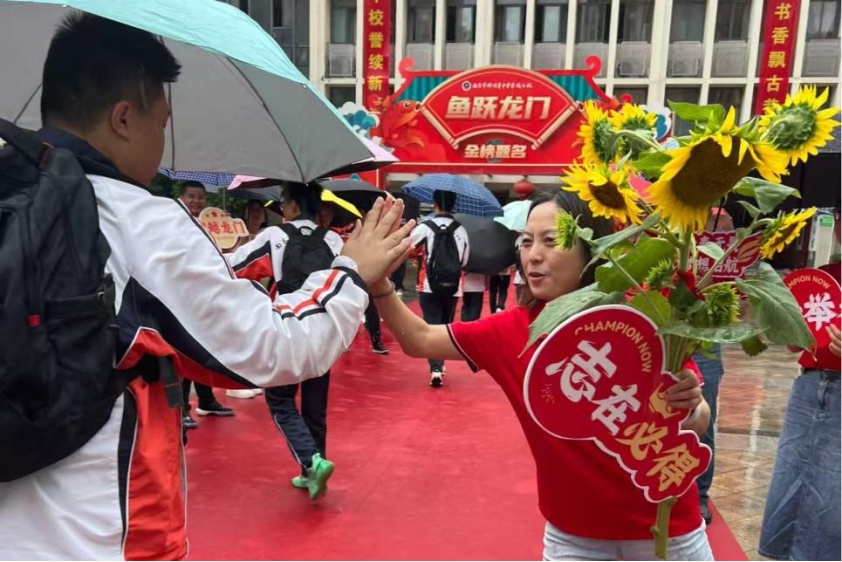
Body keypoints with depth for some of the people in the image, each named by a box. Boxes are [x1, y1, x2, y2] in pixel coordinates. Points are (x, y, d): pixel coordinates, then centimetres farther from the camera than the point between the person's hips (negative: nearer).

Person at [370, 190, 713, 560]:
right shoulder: (514, 330, -10)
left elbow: (697, 426, -9)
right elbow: (419, 340, -5)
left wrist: (688, 408, -31)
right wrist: (379, 282, -20)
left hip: (662, 529, -1)